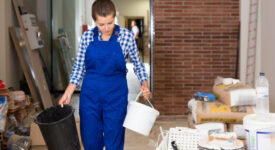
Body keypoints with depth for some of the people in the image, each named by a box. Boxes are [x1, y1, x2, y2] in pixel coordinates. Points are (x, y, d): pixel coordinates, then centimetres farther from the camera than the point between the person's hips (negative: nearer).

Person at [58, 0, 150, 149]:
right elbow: (79, 67, 6)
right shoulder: (87, 36, -1)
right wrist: (68, 92, -2)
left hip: (116, 96, -2)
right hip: (90, 94, 2)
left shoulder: (126, 36, -6)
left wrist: (144, 84, -11)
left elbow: (137, 64, 5)